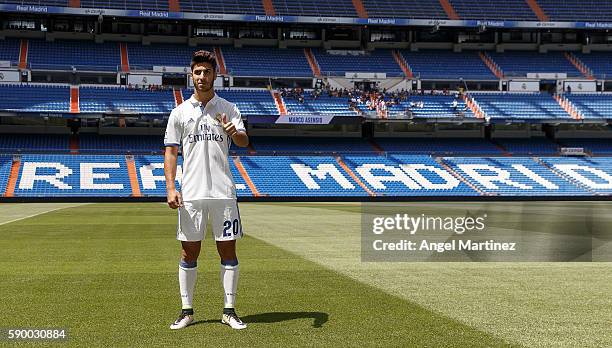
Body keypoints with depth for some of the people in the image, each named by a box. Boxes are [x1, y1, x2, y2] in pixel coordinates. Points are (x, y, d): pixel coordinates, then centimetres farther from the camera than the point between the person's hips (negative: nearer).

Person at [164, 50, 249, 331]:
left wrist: (234, 133, -31)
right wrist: (170, 188, -5)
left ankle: (229, 311, 12)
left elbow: (244, 142, -7)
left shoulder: (228, 109, 5)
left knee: (228, 250, 2)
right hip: (191, 193, 0)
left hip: (223, 192, 0)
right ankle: (187, 311, 15)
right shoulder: (180, 112, 6)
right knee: (189, 252, 4)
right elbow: (171, 152, 6)